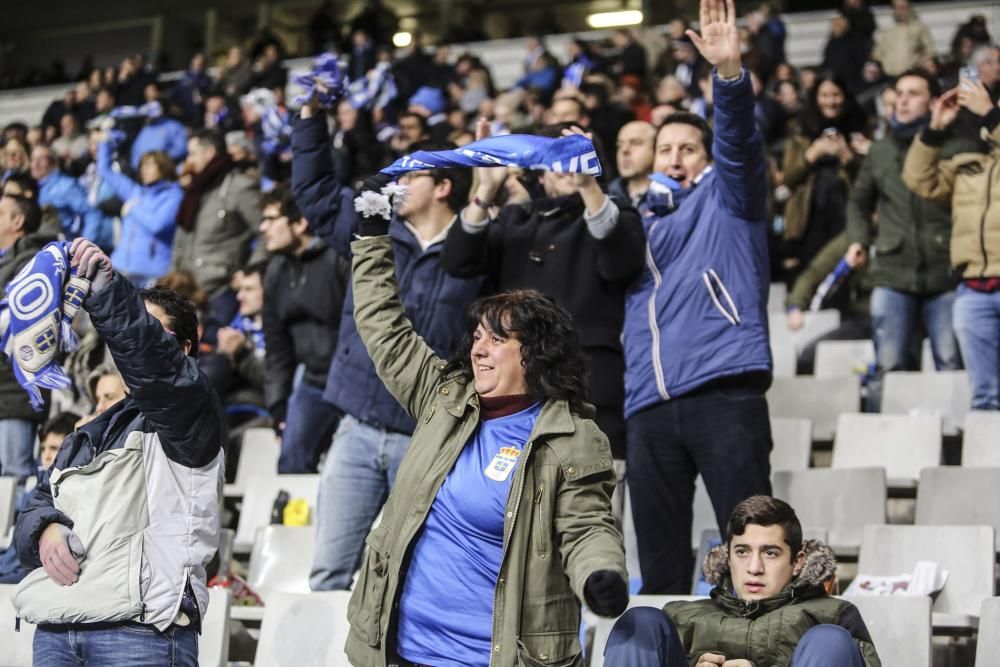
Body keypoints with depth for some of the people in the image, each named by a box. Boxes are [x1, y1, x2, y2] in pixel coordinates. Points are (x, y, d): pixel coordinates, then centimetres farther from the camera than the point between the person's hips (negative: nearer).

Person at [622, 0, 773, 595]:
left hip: (725, 393, -5)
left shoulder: (725, 196, 13)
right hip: (650, 407, 5)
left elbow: (741, 143, -6)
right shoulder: (642, 225, 26)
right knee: (660, 566, 6)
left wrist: (730, 72, -26)